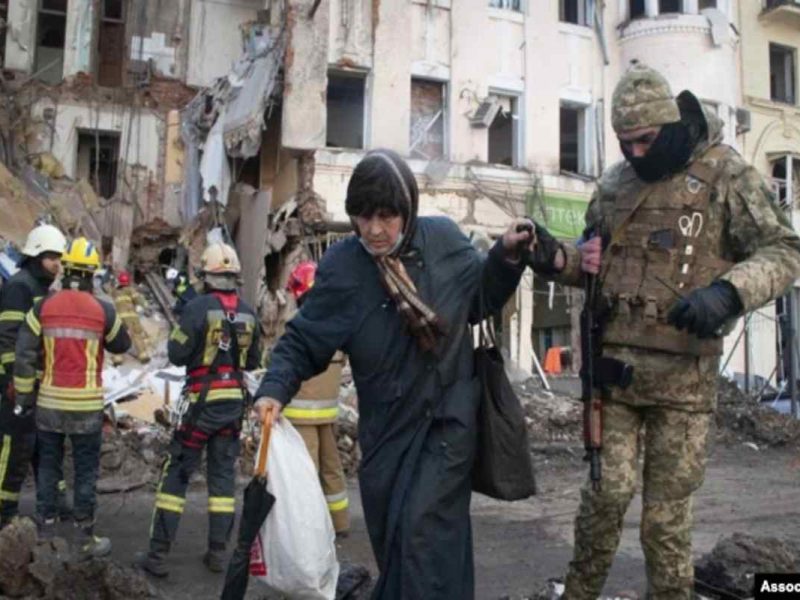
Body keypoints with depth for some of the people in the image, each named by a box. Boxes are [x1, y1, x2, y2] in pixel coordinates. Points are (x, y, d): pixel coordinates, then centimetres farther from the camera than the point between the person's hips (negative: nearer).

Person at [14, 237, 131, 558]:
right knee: (86, 471, 7)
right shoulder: (103, 310, -8)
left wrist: (25, 394, 4)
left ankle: (45, 532, 23)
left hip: (49, 402, 2)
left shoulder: (42, 308, -4)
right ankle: (85, 538, 14)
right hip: (87, 405, -2)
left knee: (47, 467, 15)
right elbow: (122, 345, 7)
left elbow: (24, 354, -4)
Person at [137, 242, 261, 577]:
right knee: (223, 474, 12)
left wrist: (177, 336, 8)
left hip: (202, 401, -4)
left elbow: (177, 354, -9)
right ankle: (218, 553, 16)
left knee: (177, 473, 4)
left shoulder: (198, 307, -12)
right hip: (234, 402, 4)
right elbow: (253, 362, 10)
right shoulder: (248, 313, 2)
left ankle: (158, 554, 6)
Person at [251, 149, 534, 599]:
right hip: (387, 428, 1)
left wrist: (506, 256, -5)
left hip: (449, 418, -1)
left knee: (425, 530, -13)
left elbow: (479, 299, 10)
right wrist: (275, 389, -22)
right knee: (393, 540, 17)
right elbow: (303, 341, -6)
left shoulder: (445, 239, -6)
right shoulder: (341, 268, -11)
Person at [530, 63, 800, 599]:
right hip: (612, 363, 3)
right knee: (608, 491, 5)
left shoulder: (726, 173, -2)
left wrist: (726, 290, -24)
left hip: (683, 371, -3)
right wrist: (559, 258, -2)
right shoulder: (614, 183, 11)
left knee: (668, 510, 6)